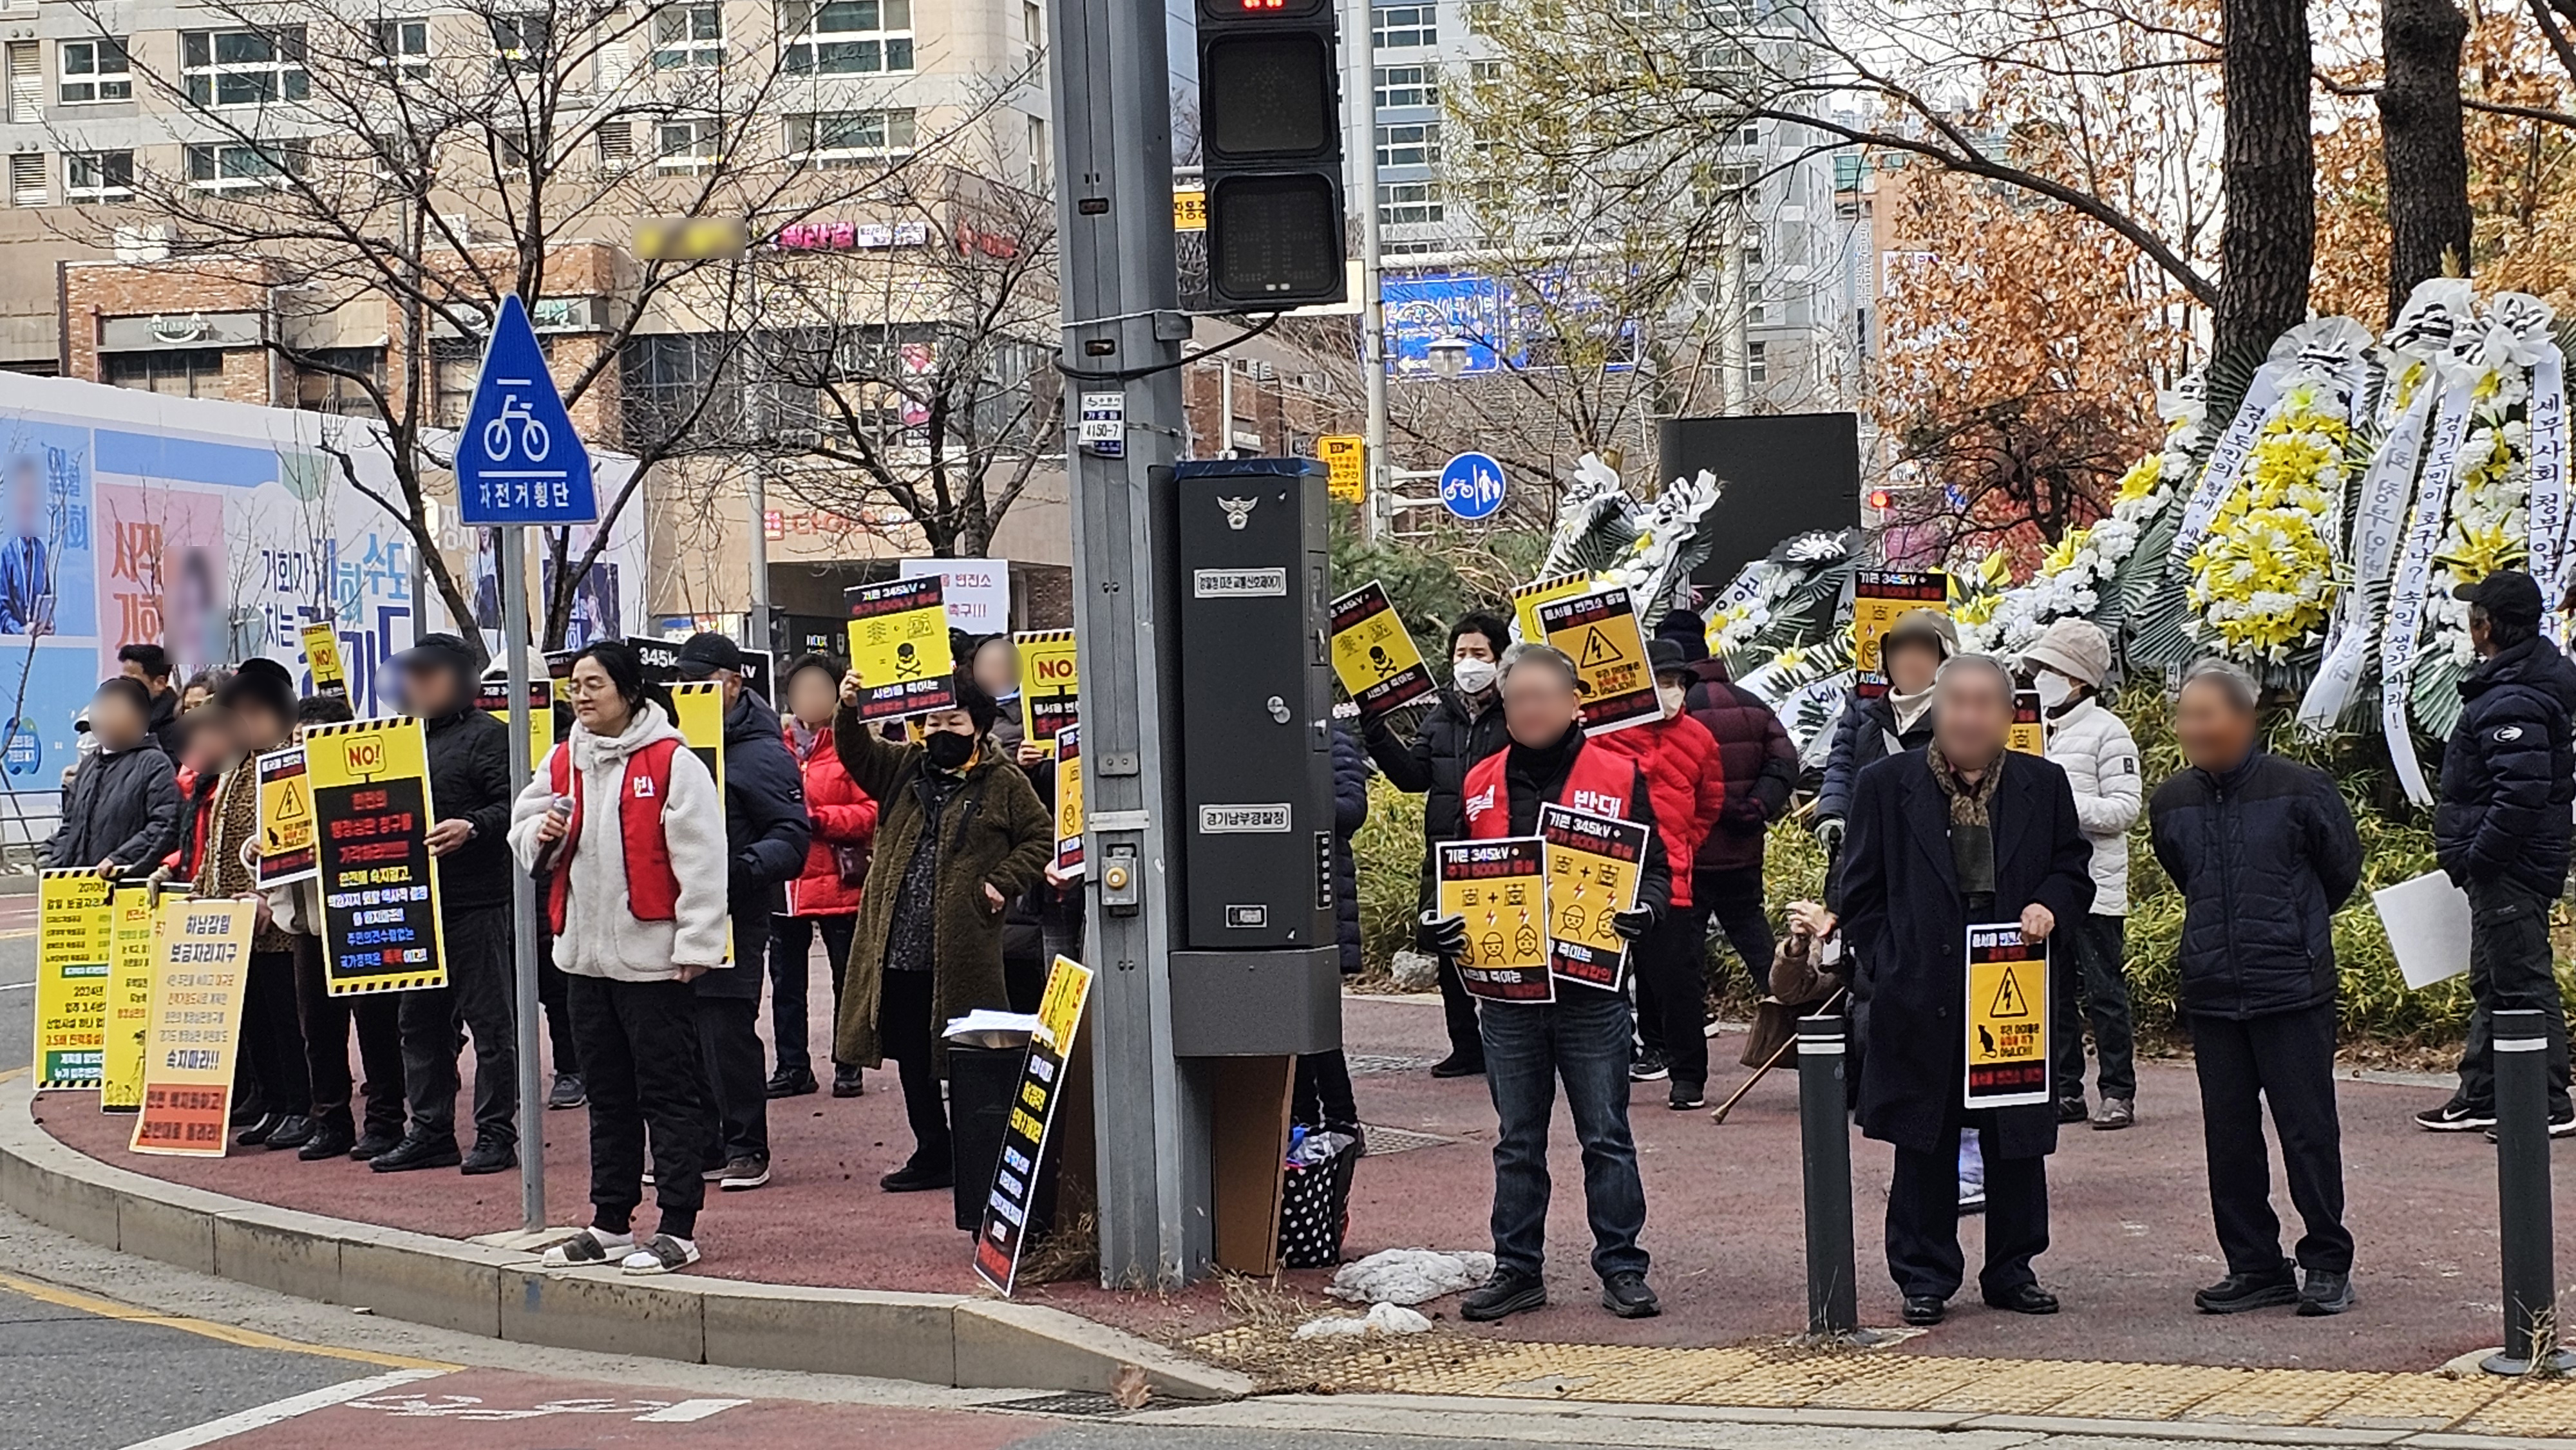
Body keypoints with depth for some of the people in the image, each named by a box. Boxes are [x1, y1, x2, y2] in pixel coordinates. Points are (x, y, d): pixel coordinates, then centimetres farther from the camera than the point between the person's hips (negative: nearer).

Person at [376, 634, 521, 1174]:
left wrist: (472, 828, -29)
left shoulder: (487, 735, -5)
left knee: (490, 1019, -3)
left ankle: (496, 1134, 0)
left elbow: (512, 806, -15)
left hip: (477, 904, -9)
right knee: (420, 1022, 11)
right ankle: (429, 1133, 17)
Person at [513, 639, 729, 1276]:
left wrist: (696, 943, -16)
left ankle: (678, 1231, 1)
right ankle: (611, 1226, 22)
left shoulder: (673, 762, -10)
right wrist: (542, 835, -5)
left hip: (653, 955, -7)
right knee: (608, 1096, 15)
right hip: (585, 954, 7)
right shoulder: (564, 762, 11)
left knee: (669, 1093, -2)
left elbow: (701, 859, -13)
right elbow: (523, 829, 19)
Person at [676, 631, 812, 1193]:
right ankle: (702, 1147, 18)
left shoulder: (761, 755, -7)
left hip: (732, 919, -7)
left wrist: (745, 865, -27)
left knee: (729, 1033, -5)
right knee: (686, 1036, 10)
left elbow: (792, 838, -11)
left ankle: (746, 1149, 4)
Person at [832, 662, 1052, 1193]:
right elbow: (856, 752, 0)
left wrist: (1002, 882, -6)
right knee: (912, 1058, 11)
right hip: (898, 948, 5)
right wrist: (849, 711, -19)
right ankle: (933, 1154, 20)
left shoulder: (1004, 784, 2)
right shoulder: (904, 769, 12)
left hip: (963, 951, -5)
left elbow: (1041, 838, 6)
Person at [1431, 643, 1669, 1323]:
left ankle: (1621, 1267, 10)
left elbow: (1655, 867, 1)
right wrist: (1445, 923, -2)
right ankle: (1517, 1268, 17)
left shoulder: (1617, 776, -1)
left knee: (1605, 1137, 3)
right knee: (1518, 1142, 10)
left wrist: (1642, 910, -18)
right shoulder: (1482, 784, 9)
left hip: (1591, 991, -3)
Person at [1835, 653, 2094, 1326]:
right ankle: (1924, 1277, 13)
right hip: (1922, 996, -2)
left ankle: (2012, 1271, 20)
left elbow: (2075, 871, 14)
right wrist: (1886, 968, -3)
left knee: (2018, 1141, 7)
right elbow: (1860, 891, 4)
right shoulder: (1886, 785, 2)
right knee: (1925, 1144, 4)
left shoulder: (2043, 785, 7)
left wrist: (2049, 906, -7)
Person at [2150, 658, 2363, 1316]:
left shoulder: (2299, 789, -9)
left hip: (2292, 989, -4)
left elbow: (2342, 869, 6)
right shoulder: (2172, 803, 4)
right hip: (2211, 993, 4)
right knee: (2229, 1137, 7)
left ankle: (2328, 1263, 11)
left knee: (2308, 1131, 0)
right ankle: (2254, 1266, 16)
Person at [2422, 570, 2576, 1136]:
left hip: (2509, 870, -11)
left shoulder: (2512, 701, -22)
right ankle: (2480, 1096, 26)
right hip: (2506, 865, 11)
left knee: (2522, 984, -5)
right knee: (2491, 983, 17)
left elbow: (2522, 794, -30)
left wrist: (2477, 857, -22)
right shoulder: (2529, 681, 12)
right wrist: (2474, 856, 17)